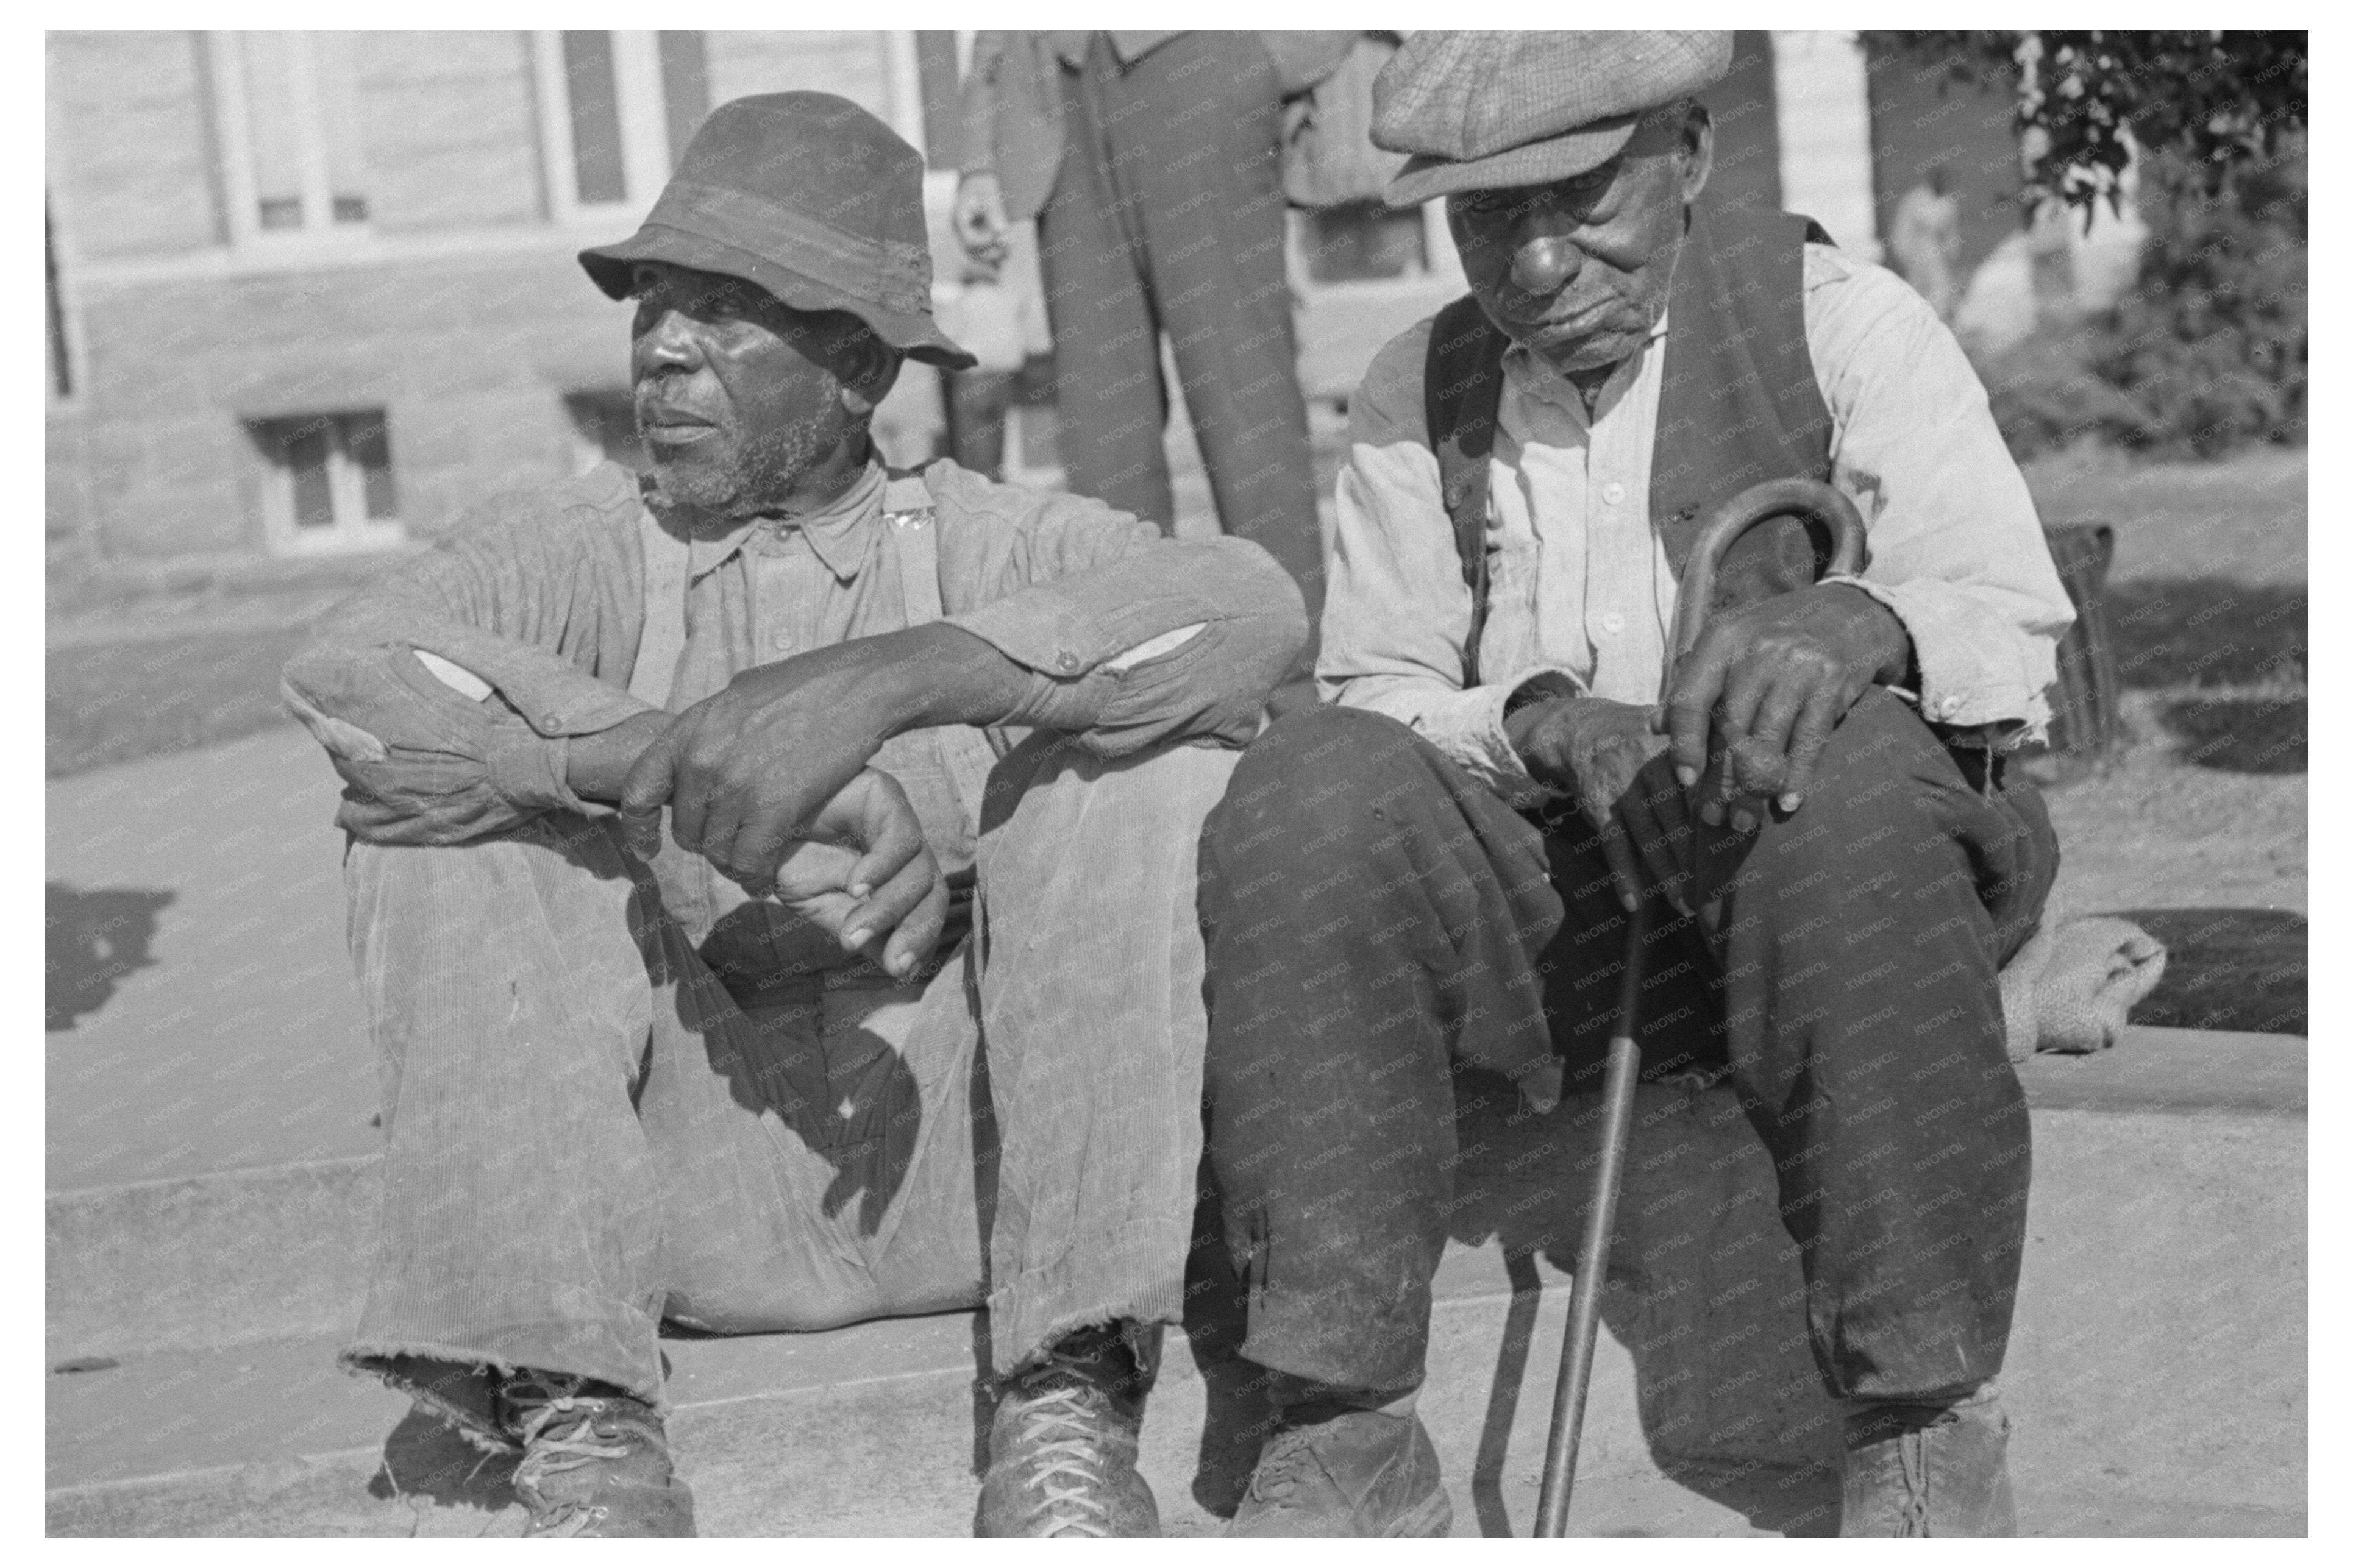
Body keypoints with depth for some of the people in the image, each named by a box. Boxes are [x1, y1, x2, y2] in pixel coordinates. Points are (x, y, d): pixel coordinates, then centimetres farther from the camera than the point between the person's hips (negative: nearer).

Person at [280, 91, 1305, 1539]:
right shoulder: (585, 550, 6)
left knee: (1149, 772, -19)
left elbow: (1252, 612, -19)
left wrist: (881, 682, -30)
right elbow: (347, 672, -15)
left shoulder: (987, 544, 2)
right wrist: (664, 760, -26)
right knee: (455, 819, -16)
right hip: (686, 1181, 1)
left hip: (963, 1149, -1)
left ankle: (1072, 1397, -24)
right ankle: (580, 1420, -23)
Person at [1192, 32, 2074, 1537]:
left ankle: (1927, 1431, -25)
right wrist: (1540, 719, -18)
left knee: (1863, 774, -36)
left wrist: (1852, 623, -37)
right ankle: (1344, 1435, -23)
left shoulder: (1839, 319, -1)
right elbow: (1370, 692, 5)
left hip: (1807, 876, -2)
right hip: (1542, 898, 3)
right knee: (1309, 788, -24)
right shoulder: (1416, 395, 11)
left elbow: (2015, 629, -13)